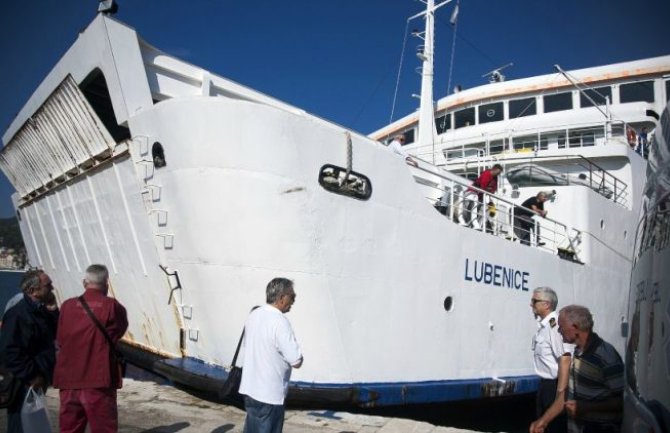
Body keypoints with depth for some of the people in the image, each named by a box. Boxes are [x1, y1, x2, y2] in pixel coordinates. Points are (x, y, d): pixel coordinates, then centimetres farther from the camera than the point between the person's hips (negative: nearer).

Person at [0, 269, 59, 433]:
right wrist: (30, 377, -21)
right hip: (24, 387, -9)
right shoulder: (18, 314, -20)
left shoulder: (40, 311, 9)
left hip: (37, 383, 9)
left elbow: (55, 335, 15)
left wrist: (53, 311, 0)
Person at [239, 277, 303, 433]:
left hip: (250, 388, 8)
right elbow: (296, 361, -22)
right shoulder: (279, 322, -22)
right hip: (269, 394, -8)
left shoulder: (253, 315, 4)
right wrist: (298, 356, 0)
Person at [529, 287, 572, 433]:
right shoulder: (543, 325, 7)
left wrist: (561, 393, -29)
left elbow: (565, 360, -28)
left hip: (555, 385, -9)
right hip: (545, 384, 9)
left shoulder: (555, 324, -22)